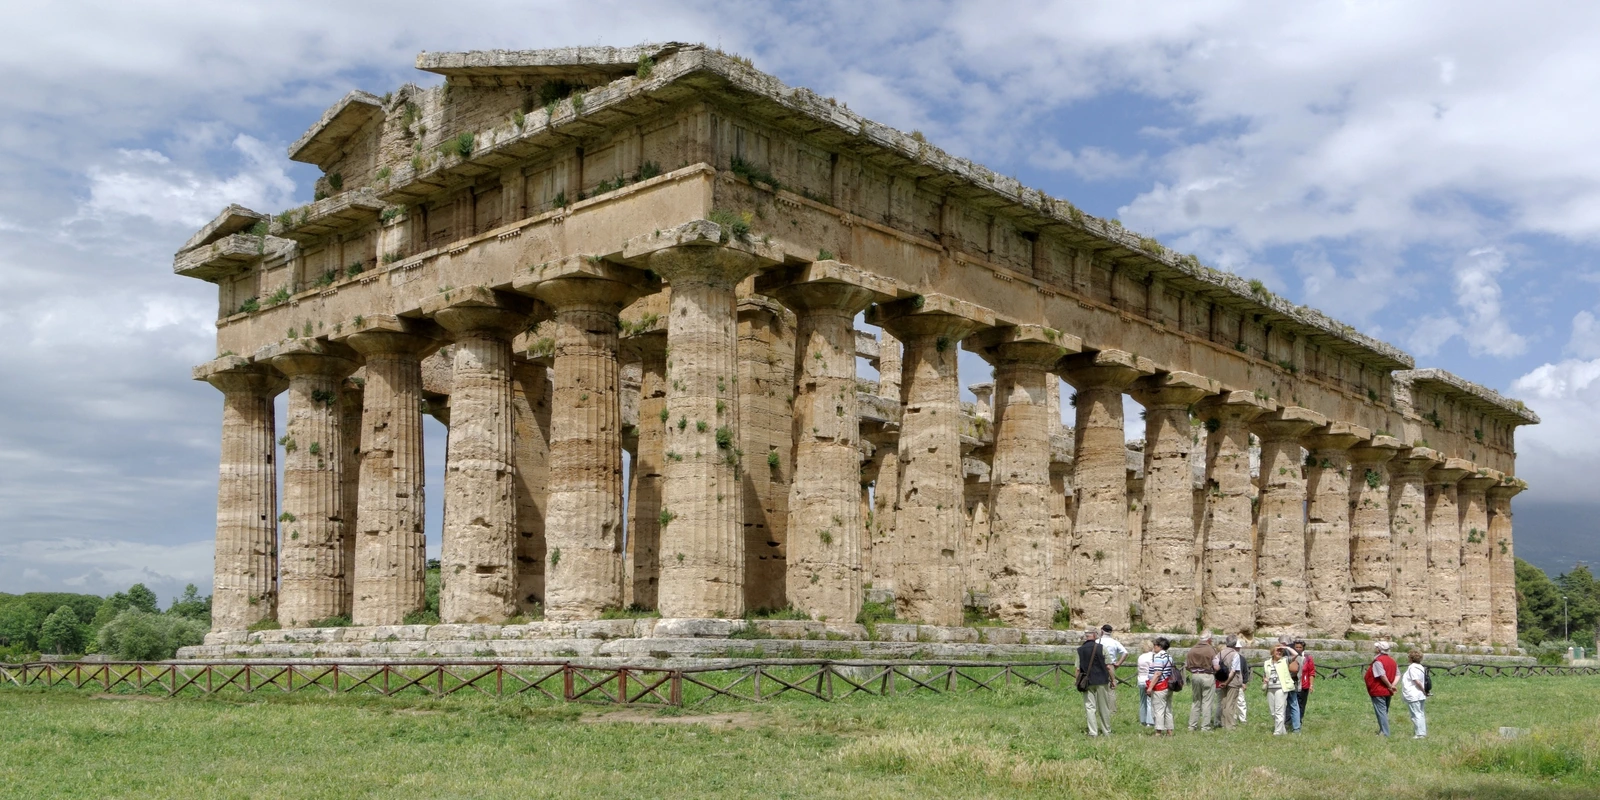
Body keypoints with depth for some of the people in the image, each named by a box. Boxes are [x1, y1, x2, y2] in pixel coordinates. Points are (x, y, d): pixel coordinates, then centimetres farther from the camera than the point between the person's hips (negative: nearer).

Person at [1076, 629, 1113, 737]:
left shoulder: (1080, 650, -1)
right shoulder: (1101, 648, -6)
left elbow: (1078, 669, 0)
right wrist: (1112, 680, 6)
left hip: (1087, 682, 1)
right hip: (1101, 681, -1)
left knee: (1090, 707, 4)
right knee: (1104, 708, 10)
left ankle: (1093, 732, 0)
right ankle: (1106, 731, 18)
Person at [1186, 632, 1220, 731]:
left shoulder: (1192, 650, 6)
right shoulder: (1211, 650, -9)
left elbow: (1186, 666, 8)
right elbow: (1216, 667, -12)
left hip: (1194, 676, 5)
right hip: (1208, 676, -5)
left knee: (1195, 702, 14)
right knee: (1207, 703, 1)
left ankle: (1192, 725, 14)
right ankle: (1205, 726, 0)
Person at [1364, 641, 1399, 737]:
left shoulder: (1378, 661, -17)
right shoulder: (1392, 661, 10)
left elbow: (1382, 675, -26)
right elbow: (1398, 674, 5)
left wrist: (1389, 686, -14)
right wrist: (1392, 685, -5)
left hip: (1378, 691, -8)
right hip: (1388, 692, 9)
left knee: (1381, 712, -4)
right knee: (1384, 711, 17)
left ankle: (1385, 733, -6)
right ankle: (1383, 731, 22)